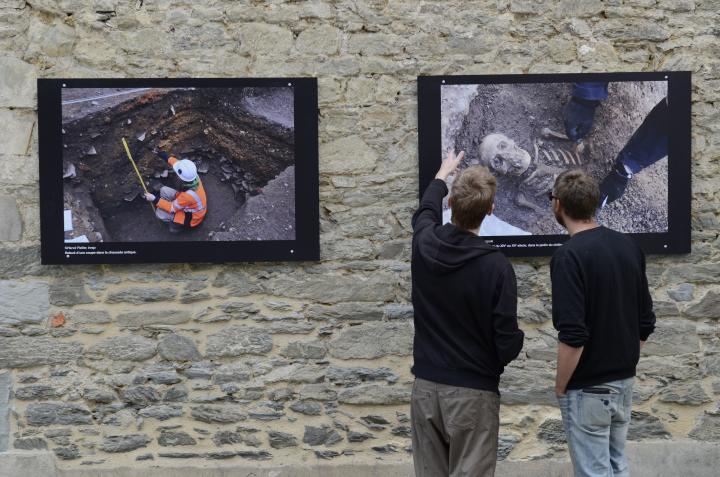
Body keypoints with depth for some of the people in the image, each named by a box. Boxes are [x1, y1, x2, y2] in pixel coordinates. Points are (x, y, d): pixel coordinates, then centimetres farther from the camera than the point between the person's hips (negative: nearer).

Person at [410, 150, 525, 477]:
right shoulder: (496, 266, -17)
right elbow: (508, 343, -15)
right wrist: (516, 341, 10)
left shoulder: (424, 244, -3)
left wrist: (442, 174, 42)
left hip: (426, 386, 5)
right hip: (473, 392, -5)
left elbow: (426, 211, 24)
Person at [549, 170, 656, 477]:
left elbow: (572, 336, -25)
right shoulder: (629, 247, 5)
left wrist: (560, 387, -11)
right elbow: (646, 322, 10)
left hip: (587, 389, -8)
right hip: (624, 381, 8)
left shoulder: (569, 256, -19)